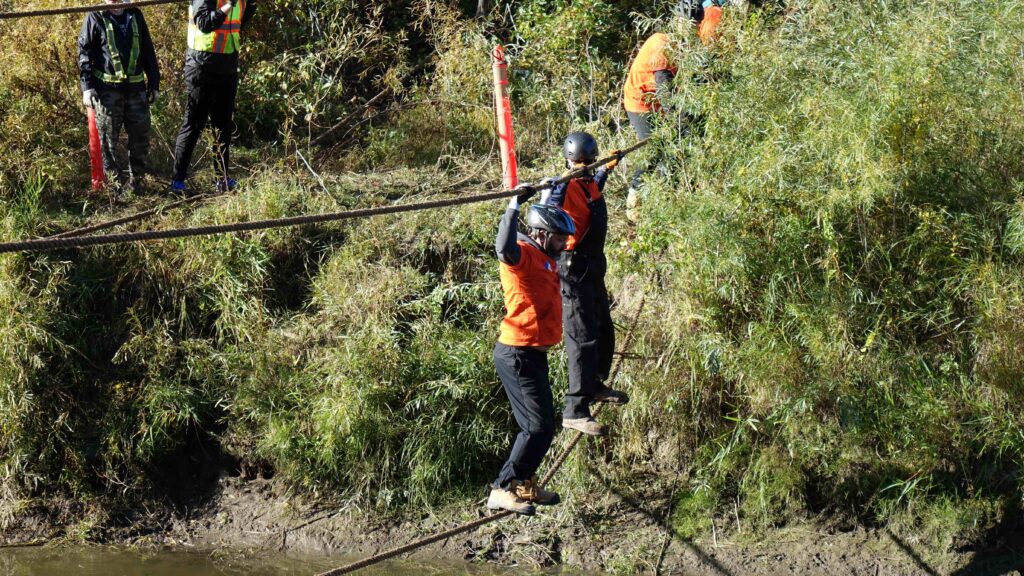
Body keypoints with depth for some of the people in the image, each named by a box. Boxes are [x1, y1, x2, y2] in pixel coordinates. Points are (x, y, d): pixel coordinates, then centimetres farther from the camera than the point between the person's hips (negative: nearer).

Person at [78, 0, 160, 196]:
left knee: (141, 136, 6)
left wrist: (154, 83, 13)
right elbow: (84, 53, -2)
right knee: (108, 139, 1)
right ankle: (115, 185, 9)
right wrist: (87, 86, -11)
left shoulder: (135, 16, 11)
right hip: (107, 89, -3)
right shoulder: (95, 18, 0)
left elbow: (148, 52, 16)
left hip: (136, 87, 4)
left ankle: (136, 181, 19)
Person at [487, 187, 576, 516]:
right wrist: (515, 205, -39)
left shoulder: (542, 257, 14)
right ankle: (502, 490, -13)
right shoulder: (522, 255, -15)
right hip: (519, 355, -11)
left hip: (532, 355, 11)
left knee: (540, 425, 19)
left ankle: (524, 485, 30)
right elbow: (504, 249, -41)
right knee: (539, 427, -13)